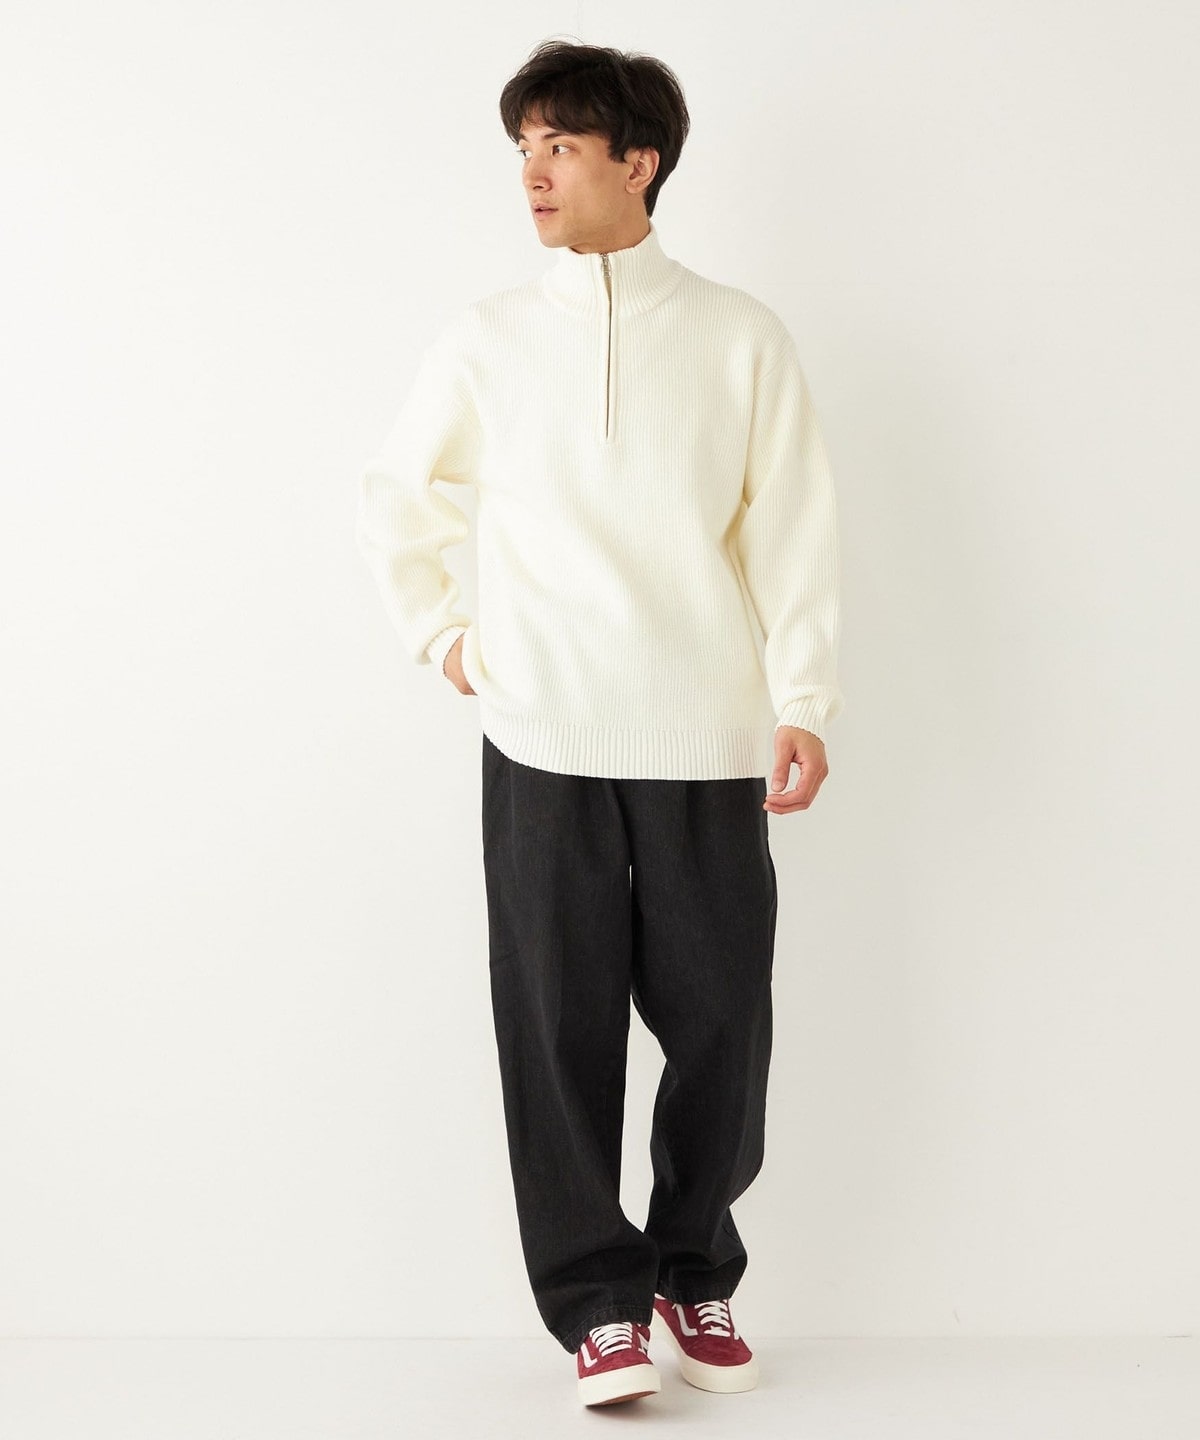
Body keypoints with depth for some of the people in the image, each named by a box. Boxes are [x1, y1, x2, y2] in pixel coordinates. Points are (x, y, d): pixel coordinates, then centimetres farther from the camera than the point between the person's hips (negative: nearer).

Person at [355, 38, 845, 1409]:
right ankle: (596, 1297, 12)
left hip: (707, 740, 0)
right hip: (543, 740, 1)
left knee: (719, 1023, 3)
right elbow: (393, 496, 20)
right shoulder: (488, 336, 7)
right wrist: (437, 632, 13)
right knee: (560, 1027, 0)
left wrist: (803, 704, -6)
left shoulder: (741, 337, 4)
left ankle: (696, 1271, 23)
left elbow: (791, 533, 2)